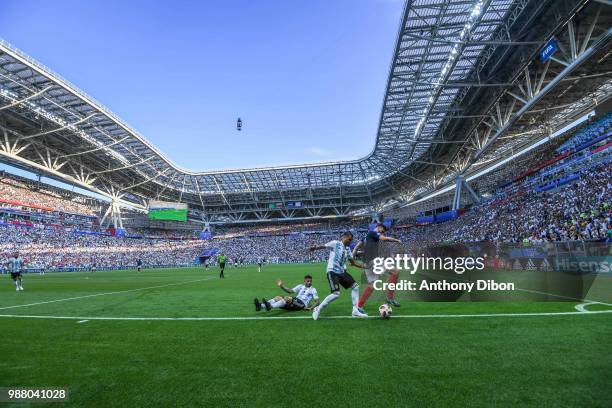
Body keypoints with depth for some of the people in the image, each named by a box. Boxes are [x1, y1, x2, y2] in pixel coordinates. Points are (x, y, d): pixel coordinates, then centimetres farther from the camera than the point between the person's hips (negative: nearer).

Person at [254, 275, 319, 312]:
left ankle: (270, 306, -53)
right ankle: (261, 306, -36)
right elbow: (290, 291, 17)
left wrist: (310, 308, -17)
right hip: (295, 302, 6)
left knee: (287, 298, -33)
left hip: (302, 304, -6)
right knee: (277, 297, -13)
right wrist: (282, 286, 3)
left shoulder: (313, 289, 8)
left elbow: (317, 301, 0)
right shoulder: (301, 286, 21)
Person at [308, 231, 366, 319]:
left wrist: (363, 266, 4)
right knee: (336, 294, -20)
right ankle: (317, 309, -4)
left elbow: (353, 263, 19)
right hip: (332, 271, -8)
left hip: (341, 272, 8)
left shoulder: (347, 250, 14)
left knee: (355, 286, 7)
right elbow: (324, 246, -14)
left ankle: (355, 311, 15)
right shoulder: (335, 243, -5)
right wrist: (315, 248, -35)